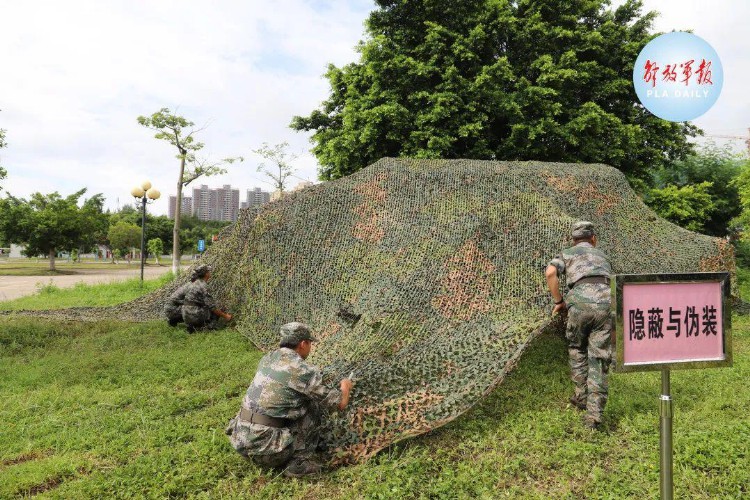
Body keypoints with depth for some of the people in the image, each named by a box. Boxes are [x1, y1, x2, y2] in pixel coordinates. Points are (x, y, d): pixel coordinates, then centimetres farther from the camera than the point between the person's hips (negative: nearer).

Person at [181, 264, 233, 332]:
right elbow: (212, 307, -15)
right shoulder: (203, 286, -16)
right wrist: (225, 316, -4)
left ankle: (193, 326, 11)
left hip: (186, 316, 8)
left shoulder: (191, 283, 10)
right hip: (194, 316, -8)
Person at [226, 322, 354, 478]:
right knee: (312, 405, 7)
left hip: (239, 439, 7)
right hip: (264, 446, -7)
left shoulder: (267, 358, 10)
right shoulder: (303, 370, -12)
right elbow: (340, 403, -3)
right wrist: (345, 386, 19)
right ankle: (299, 463, 6)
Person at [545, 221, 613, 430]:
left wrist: (559, 301, 6)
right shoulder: (602, 256, 32)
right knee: (598, 359, 7)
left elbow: (550, 272, -2)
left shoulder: (567, 253, 20)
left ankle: (582, 395, 31)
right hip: (605, 302, 2)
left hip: (580, 302, -2)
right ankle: (594, 413, 2)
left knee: (577, 349, 24)